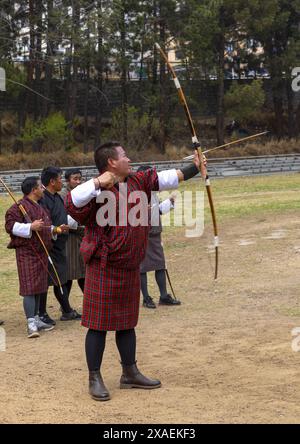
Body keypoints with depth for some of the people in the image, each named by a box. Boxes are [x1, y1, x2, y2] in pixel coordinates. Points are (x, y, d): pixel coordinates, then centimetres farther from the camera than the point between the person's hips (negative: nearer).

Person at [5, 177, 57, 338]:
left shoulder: (41, 207, 18)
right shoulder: (20, 206, -11)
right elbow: (10, 225, -17)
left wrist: (54, 230, 10)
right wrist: (30, 227, -26)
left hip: (41, 252, 9)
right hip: (27, 252, -9)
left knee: (38, 288, 13)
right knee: (29, 288, -10)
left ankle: (36, 319, 22)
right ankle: (31, 324, -10)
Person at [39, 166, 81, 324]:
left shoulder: (57, 197, 12)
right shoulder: (42, 200, -19)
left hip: (59, 246, 10)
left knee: (61, 279, 17)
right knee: (45, 280, 1)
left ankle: (67, 311, 27)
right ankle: (42, 314, 11)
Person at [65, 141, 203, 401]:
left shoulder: (138, 182, 6)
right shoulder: (98, 192, -17)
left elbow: (166, 178, 17)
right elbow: (72, 203, -33)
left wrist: (195, 168, 22)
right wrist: (98, 183, -37)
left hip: (130, 268, 8)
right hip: (104, 269, -8)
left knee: (127, 322, 17)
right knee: (99, 324, 1)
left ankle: (130, 374, 29)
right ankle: (95, 379, 11)